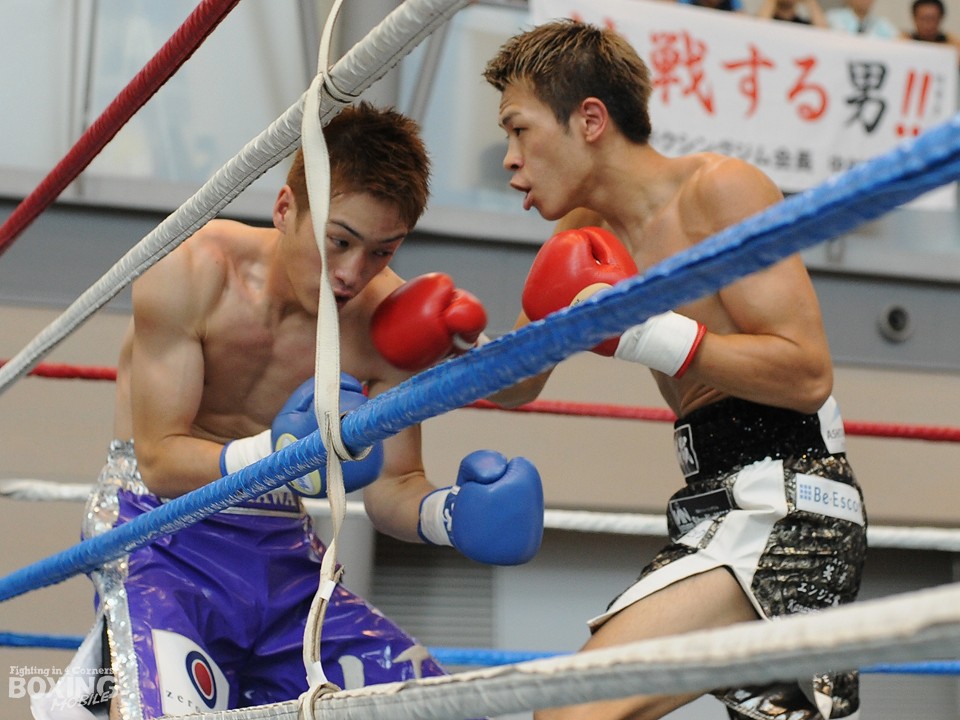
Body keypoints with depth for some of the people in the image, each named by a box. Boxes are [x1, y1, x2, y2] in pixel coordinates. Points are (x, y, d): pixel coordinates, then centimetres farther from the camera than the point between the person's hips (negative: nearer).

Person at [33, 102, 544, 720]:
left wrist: (449, 513, -24)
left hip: (285, 551, 5)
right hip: (163, 535, -5)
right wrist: (275, 458, -37)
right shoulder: (192, 272, -16)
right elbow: (159, 459, -18)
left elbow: (392, 484, -1)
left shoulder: (391, 317, -7)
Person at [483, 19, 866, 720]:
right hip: (719, 503, 10)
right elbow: (518, 386, 23)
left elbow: (809, 374, -18)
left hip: (786, 504, -10)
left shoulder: (717, 190, -10)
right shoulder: (585, 234, 13)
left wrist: (644, 333, -23)